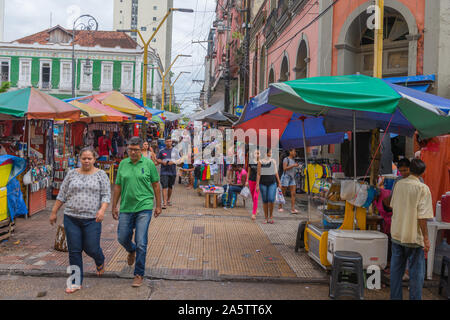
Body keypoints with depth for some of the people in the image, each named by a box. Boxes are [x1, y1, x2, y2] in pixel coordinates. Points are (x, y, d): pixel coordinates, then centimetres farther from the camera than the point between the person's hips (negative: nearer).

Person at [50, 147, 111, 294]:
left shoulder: (101, 174, 1)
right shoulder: (72, 174, 7)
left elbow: (106, 195, -4)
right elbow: (62, 195, 11)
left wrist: (102, 209, -20)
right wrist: (54, 212, 10)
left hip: (92, 219, -2)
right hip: (71, 218, 2)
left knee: (91, 248, -1)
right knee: (74, 251, 4)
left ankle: (100, 261, 34)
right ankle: (76, 282, 15)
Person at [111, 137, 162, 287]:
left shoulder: (149, 164, -2)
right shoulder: (123, 164, 6)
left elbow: (156, 185, 5)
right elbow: (118, 186, 12)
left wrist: (158, 205, 5)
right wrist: (114, 206, 11)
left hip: (144, 208, -3)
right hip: (126, 208, 4)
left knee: (141, 243, -5)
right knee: (122, 238, 11)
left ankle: (139, 275, 8)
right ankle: (131, 251, 47)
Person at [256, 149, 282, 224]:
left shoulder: (273, 161, 6)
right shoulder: (260, 162, -1)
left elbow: (276, 173, 11)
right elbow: (258, 174, -2)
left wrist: (279, 183, 9)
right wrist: (257, 185, -7)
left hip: (272, 183, 1)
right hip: (263, 183, -1)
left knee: (271, 199, -14)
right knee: (265, 201, 5)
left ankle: (271, 216, 4)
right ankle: (266, 218, 14)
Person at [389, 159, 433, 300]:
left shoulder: (399, 184, 1)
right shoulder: (423, 188, -15)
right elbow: (422, 216, -17)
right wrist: (426, 238, -12)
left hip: (396, 234, 5)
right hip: (414, 236, -5)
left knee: (396, 269, 14)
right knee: (416, 272, 7)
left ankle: (395, 297, 22)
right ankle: (415, 297, 12)